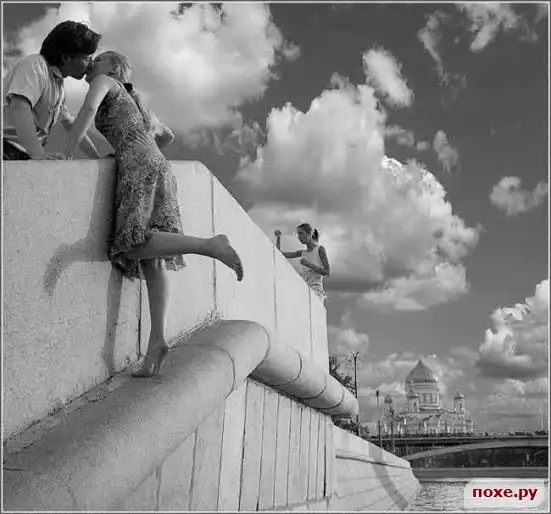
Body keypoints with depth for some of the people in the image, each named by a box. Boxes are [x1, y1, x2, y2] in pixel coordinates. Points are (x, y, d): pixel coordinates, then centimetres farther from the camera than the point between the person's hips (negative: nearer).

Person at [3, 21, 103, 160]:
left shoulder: (58, 85, 17)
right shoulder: (35, 65, -10)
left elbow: (70, 125, 25)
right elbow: (18, 107, -27)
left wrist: (99, 159, 18)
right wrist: (40, 155, -38)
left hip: (23, 156, 8)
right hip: (7, 153, -8)